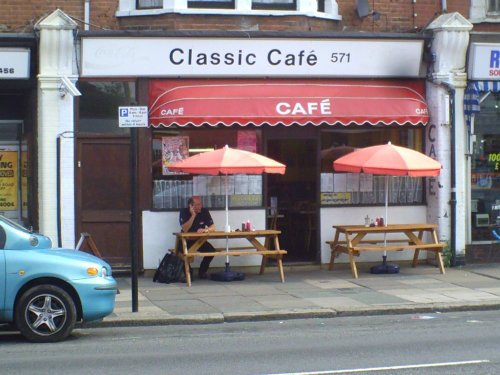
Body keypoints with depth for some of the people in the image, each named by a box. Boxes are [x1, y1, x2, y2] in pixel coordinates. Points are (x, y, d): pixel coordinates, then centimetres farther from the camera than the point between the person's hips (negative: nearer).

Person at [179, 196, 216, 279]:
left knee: (211, 250, -20)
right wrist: (193, 215, -29)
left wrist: (205, 230, -32)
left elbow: (213, 227, -9)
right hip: (186, 240, -3)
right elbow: (185, 229, -24)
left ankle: (202, 272, 3)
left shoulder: (204, 211, -6)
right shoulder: (184, 212, -14)